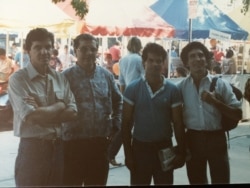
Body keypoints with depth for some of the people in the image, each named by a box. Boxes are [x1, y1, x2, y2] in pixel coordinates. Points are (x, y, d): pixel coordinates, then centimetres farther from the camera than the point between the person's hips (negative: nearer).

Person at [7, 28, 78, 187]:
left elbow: (73, 113, -1)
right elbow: (31, 117, -20)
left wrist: (41, 113, -15)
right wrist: (60, 105, -7)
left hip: (59, 147, 5)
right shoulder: (18, 79, -10)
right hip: (32, 149, -5)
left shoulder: (61, 78, 7)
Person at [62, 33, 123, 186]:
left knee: (98, 183, 16)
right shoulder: (66, 76, -7)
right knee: (72, 182, 6)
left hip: (101, 141, 4)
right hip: (74, 142, -3)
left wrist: (116, 126, 8)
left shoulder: (106, 75, 6)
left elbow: (118, 101, 16)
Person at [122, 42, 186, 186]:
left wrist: (181, 152, -1)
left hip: (164, 147, 1)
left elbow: (178, 124, 1)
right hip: (140, 147, 0)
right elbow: (126, 123, -3)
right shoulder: (133, 88, -5)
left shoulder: (172, 90, -3)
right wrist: (128, 153, -5)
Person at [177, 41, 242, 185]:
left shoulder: (221, 84, -4)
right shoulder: (181, 86, 0)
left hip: (216, 139, -1)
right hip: (193, 139, 2)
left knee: (221, 180, 4)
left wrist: (215, 102, -17)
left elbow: (238, 114, -4)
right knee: (196, 181, 15)